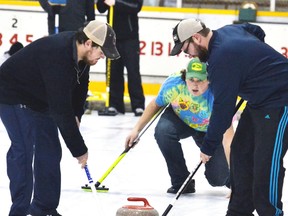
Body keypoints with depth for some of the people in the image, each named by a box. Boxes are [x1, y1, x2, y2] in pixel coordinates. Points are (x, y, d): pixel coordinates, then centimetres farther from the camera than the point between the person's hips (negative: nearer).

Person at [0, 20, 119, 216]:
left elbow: (80, 86, 11)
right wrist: (79, 149, -29)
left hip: (39, 100, 9)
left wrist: (76, 115, -5)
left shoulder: (80, 53, -10)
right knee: (24, 149, -17)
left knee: (49, 151, 7)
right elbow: (61, 110, -35)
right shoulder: (58, 56, -37)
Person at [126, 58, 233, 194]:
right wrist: (137, 130, -9)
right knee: (163, 130, -34)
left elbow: (227, 136, -42)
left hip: (209, 131, -2)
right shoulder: (174, 83, -32)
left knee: (218, 179, -12)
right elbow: (155, 105, -8)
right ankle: (181, 181, -12)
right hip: (180, 119, 2)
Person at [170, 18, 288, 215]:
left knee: (266, 162, -14)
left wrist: (209, 147, -11)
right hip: (260, 99, 11)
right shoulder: (228, 31, 3)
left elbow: (223, 107, -21)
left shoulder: (222, 58, -26)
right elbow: (257, 32, 26)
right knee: (241, 152, 11)